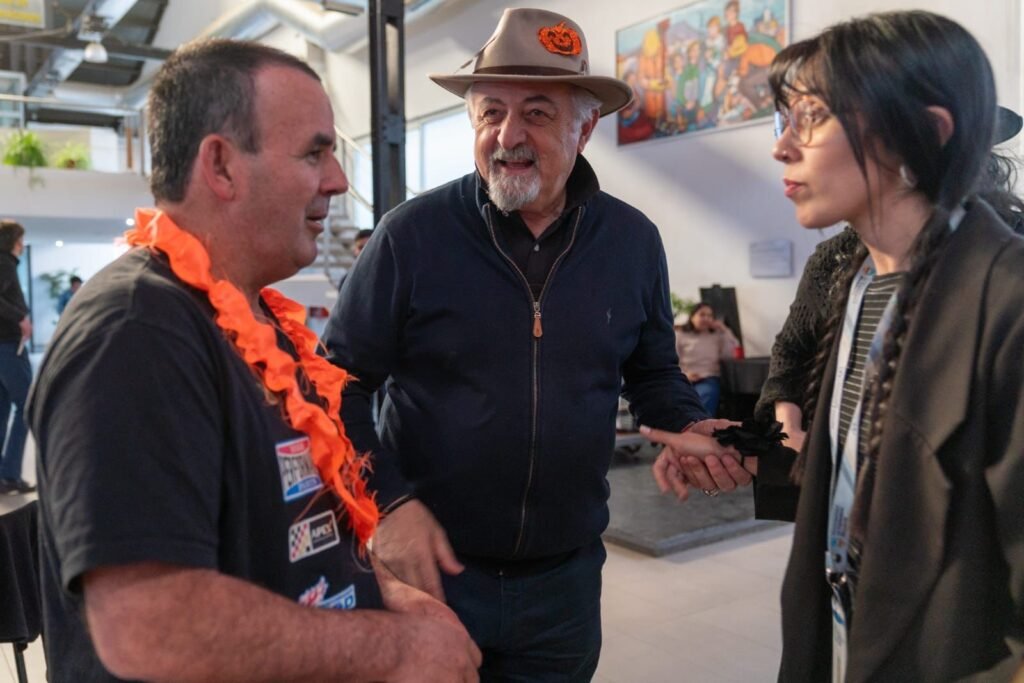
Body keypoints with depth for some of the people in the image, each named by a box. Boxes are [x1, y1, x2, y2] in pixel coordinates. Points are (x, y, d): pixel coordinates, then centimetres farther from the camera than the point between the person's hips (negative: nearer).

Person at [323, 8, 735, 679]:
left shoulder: (633, 242, -1)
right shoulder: (412, 234, -11)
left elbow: (653, 373, 12)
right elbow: (340, 383, -6)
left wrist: (690, 428, -7)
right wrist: (388, 501, -15)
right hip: (429, 568, -2)